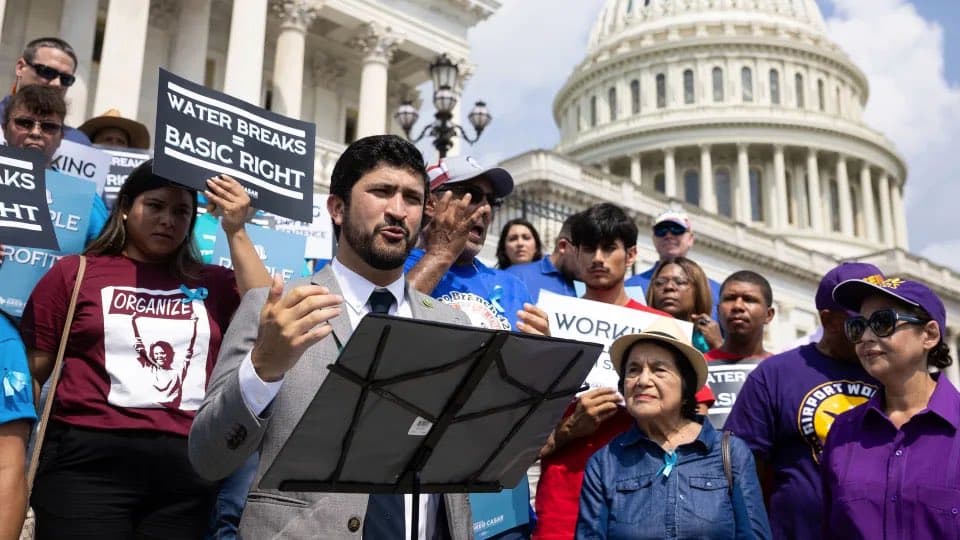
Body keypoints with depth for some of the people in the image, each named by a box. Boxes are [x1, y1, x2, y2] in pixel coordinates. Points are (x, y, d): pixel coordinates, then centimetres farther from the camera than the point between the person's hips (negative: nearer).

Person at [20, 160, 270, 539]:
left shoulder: (212, 284, 11)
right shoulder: (74, 273, 7)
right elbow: (30, 372, 8)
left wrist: (236, 232, -3)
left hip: (188, 468, 2)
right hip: (89, 461, -2)